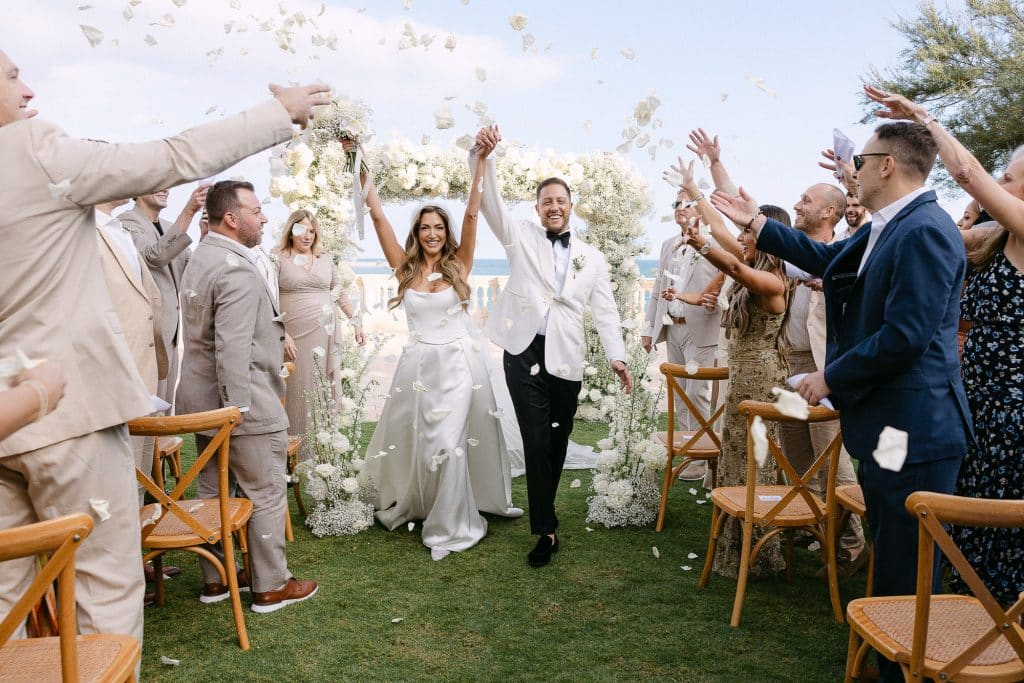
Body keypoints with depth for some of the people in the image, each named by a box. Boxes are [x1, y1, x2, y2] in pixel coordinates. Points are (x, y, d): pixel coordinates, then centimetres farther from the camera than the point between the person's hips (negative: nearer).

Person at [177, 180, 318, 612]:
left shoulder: (200, 259, 13)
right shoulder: (237, 271, -21)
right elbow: (233, 350, -26)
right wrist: (239, 410, -23)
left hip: (203, 399, 10)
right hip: (243, 403, -10)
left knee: (212, 490, 16)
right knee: (266, 495, 3)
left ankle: (214, 580, 29)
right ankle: (271, 587, 15)